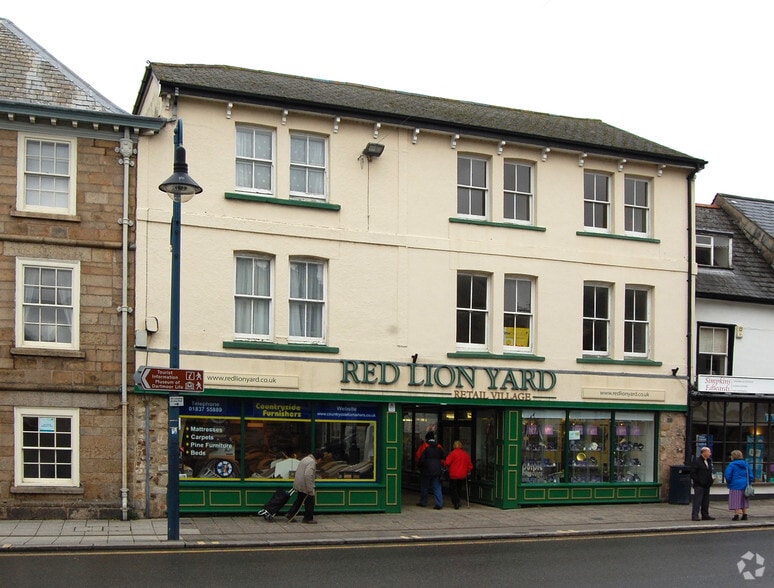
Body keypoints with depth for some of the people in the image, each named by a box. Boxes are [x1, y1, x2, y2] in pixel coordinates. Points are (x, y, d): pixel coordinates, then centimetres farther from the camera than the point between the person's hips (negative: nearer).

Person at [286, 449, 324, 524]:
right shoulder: (312, 462, -20)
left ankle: (290, 514, 25)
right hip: (305, 486, -10)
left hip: (298, 485, 10)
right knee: (310, 502, 4)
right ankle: (308, 518, 12)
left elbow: (298, 471, 20)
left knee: (299, 500, 22)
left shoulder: (306, 459, 12)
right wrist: (310, 490, -27)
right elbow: (308, 475, -29)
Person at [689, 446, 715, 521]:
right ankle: (694, 515, -10)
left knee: (706, 501, 12)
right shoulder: (696, 461, -10)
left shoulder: (709, 461, 16)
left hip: (706, 485, 8)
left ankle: (705, 515, 20)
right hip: (699, 485, -8)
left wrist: (711, 479, 9)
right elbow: (693, 473, -13)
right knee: (697, 501, -10)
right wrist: (698, 481, -18)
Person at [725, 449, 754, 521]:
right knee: (743, 500, 15)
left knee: (736, 501, 0)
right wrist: (748, 483, 16)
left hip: (735, 485, -5)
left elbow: (728, 475, -13)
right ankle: (745, 515, 17)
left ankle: (736, 515, 0)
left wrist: (728, 483, 4)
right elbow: (751, 475, 8)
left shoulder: (731, 465, -10)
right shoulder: (746, 464, 8)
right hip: (744, 485, 5)